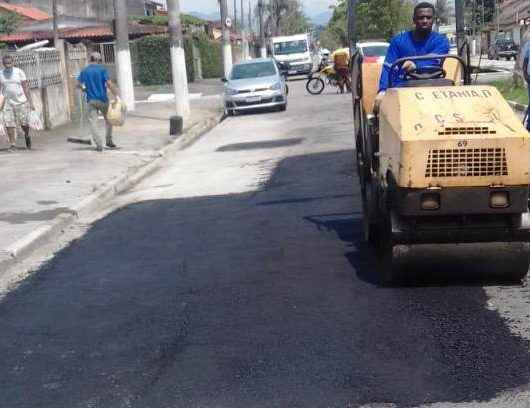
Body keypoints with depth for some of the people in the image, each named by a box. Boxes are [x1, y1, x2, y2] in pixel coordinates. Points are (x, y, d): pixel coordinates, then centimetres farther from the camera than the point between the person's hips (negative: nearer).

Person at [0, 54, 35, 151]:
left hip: (21, 102, -2)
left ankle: (27, 136, 34)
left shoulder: (19, 72, -3)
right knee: (9, 124, -5)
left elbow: (26, 87, -3)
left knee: (24, 123, 3)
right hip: (8, 103, 2)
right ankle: (12, 144, 5)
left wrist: (31, 102, -8)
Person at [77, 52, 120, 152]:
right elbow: (109, 83, -13)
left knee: (92, 122, 1)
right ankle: (108, 141, 20)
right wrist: (116, 95, -12)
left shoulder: (84, 71, 5)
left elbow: (79, 83, 7)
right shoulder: (102, 69, -5)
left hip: (91, 100, 2)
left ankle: (99, 144, -9)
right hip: (102, 99, -2)